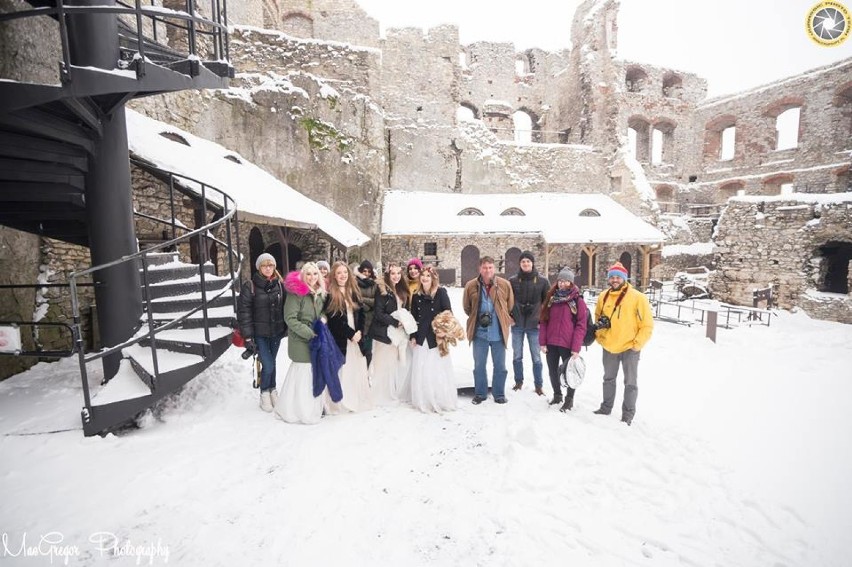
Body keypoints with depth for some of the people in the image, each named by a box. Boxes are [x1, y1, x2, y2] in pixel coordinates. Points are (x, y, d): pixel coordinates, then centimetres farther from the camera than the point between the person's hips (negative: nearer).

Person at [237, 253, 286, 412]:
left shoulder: (279, 285, 2)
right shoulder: (250, 286, -10)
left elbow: (285, 308, 8)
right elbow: (244, 312, -10)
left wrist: (286, 329, 6)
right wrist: (248, 336, -13)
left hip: (276, 332, 3)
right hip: (259, 333, -3)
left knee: (271, 362, 16)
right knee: (268, 365, -6)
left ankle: (273, 390, 36)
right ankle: (264, 393, 21)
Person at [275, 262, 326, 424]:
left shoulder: (319, 293, 9)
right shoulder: (296, 292, -13)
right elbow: (290, 319, -17)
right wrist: (309, 334, -18)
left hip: (315, 340, 7)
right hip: (301, 341, -7)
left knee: (314, 375, 14)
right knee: (303, 375, -1)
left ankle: (313, 408, 28)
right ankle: (303, 411, 16)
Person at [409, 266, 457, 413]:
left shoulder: (441, 292, -4)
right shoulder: (416, 296, 8)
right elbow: (414, 317, 10)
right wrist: (413, 336, 5)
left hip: (437, 337, -4)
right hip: (421, 338, 4)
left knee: (438, 371, 2)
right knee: (421, 371, 7)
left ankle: (443, 401, 17)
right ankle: (423, 402, 21)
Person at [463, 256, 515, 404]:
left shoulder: (504, 284, -5)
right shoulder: (471, 285, -6)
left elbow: (510, 305, 8)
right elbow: (466, 307, 9)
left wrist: (503, 320, 12)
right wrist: (477, 319, 9)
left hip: (499, 332, 0)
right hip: (479, 332, 0)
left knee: (500, 365, 12)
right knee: (479, 365, 11)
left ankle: (499, 394, 29)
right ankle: (480, 393, 28)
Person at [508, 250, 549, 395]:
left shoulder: (542, 281, -3)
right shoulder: (513, 280, -1)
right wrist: (508, 316, 1)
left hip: (534, 325, -1)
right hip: (517, 325, 1)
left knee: (536, 356, 6)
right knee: (517, 356, 11)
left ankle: (538, 385, 20)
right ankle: (518, 381, 28)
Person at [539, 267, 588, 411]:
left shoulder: (578, 301, -5)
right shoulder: (551, 298, 7)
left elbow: (581, 326, -9)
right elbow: (544, 321, 6)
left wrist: (576, 348, -14)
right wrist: (542, 342, 0)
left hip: (568, 344, -4)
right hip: (551, 343, 4)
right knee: (553, 371, 15)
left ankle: (569, 398, 28)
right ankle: (557, 395, 36)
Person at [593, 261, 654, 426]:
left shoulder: (637, 297, -13)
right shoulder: (604, 297, 1)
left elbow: (647, 325, -11)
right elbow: (597, 318, 14)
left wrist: (637, 345, -14)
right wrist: (600, 337, 4)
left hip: (629, 348, -4)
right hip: (609, 347, 4)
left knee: (630, 383, 8)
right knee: (608, 379, 18)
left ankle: (628, 414, 23)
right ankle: (606, 407, 34)